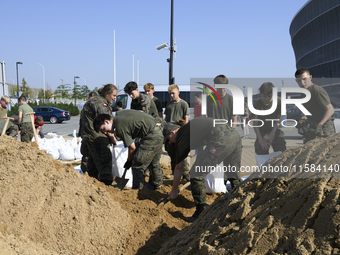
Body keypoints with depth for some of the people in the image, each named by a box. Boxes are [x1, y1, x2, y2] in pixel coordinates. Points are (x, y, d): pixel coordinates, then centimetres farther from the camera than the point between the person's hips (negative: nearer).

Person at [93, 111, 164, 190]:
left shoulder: (120, 128, -12)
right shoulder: (122, 114, 13)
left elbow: (132, 148, -8)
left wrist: (129, 161, 10)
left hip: (152, 135, -10)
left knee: (138, 165, -3)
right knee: (154, 163, 25)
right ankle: (156, 185, 41)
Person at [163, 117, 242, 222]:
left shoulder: (181, 137, 9)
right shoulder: (189, 127, 31)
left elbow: (179, 168, 17)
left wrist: (173, 191, 29)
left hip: (221, 140, -9)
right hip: (235, 134, 9)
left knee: (196, 174, 1)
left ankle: (201, 214, 8)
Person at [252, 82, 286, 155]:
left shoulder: (279, 102, -12)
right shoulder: (257, 105, -17)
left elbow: (278, 119, -5)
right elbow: (255, 124, -14)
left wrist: (272, 133, -18)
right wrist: (261, 140, -20)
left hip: (275, 130, 2)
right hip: (262, 132, -2)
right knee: (262, 157, -6)